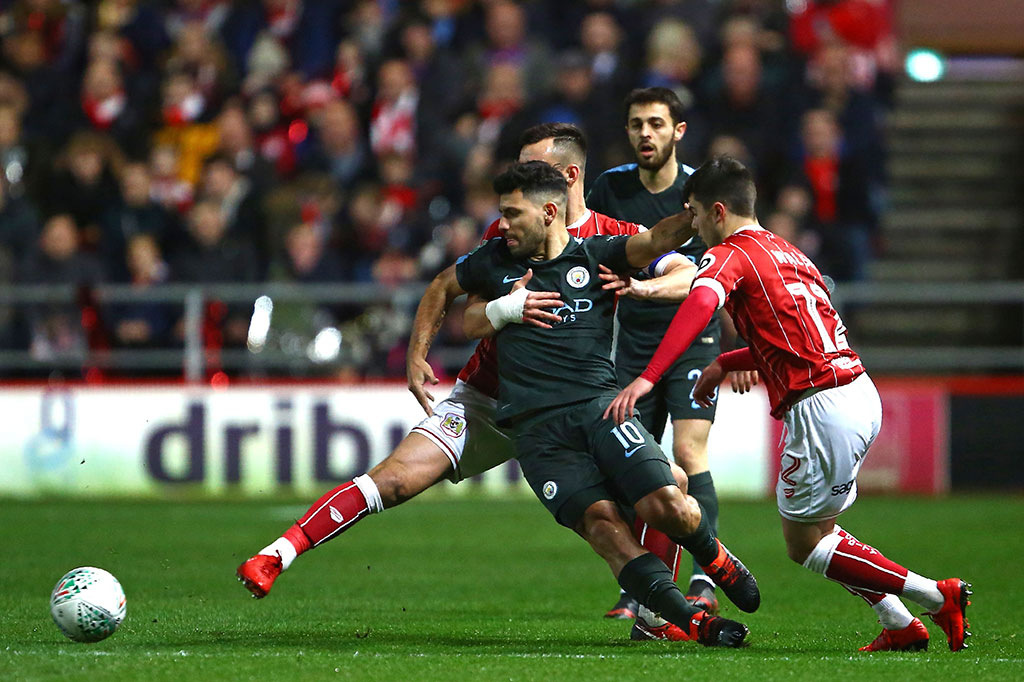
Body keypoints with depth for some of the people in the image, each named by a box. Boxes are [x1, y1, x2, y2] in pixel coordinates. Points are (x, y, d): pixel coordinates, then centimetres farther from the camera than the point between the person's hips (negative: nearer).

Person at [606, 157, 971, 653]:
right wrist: (724, 364, 30)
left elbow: (700, 303, -26)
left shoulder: (730, 255, -5)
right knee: (815, 527, 22)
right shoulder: (787, 252, 22)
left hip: (820, 407, -9)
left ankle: (937, 596, -3)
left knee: (803, 543, 3)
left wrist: (647, 378, -35)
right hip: (861, 393, 9)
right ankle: (900, 625, 15)